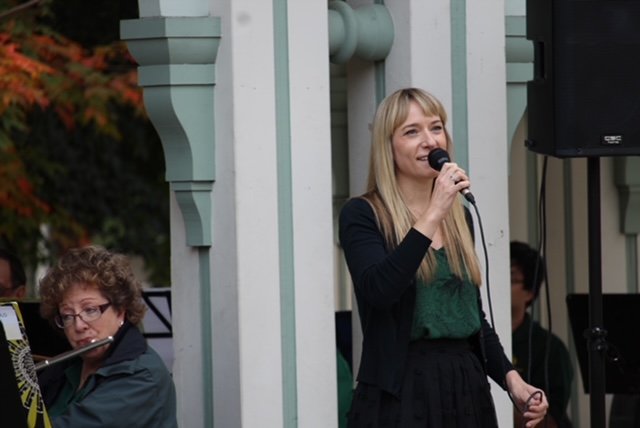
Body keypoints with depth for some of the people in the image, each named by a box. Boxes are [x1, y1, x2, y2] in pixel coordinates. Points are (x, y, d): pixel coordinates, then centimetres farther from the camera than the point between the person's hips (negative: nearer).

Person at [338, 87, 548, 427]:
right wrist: (432, 216, -23)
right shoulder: (362, 215, -6)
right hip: (400, 391, -6)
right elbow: (378, 290, -23)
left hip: (467, 387, 6)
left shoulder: (458, 216, 13)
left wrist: (511, 379, 5)